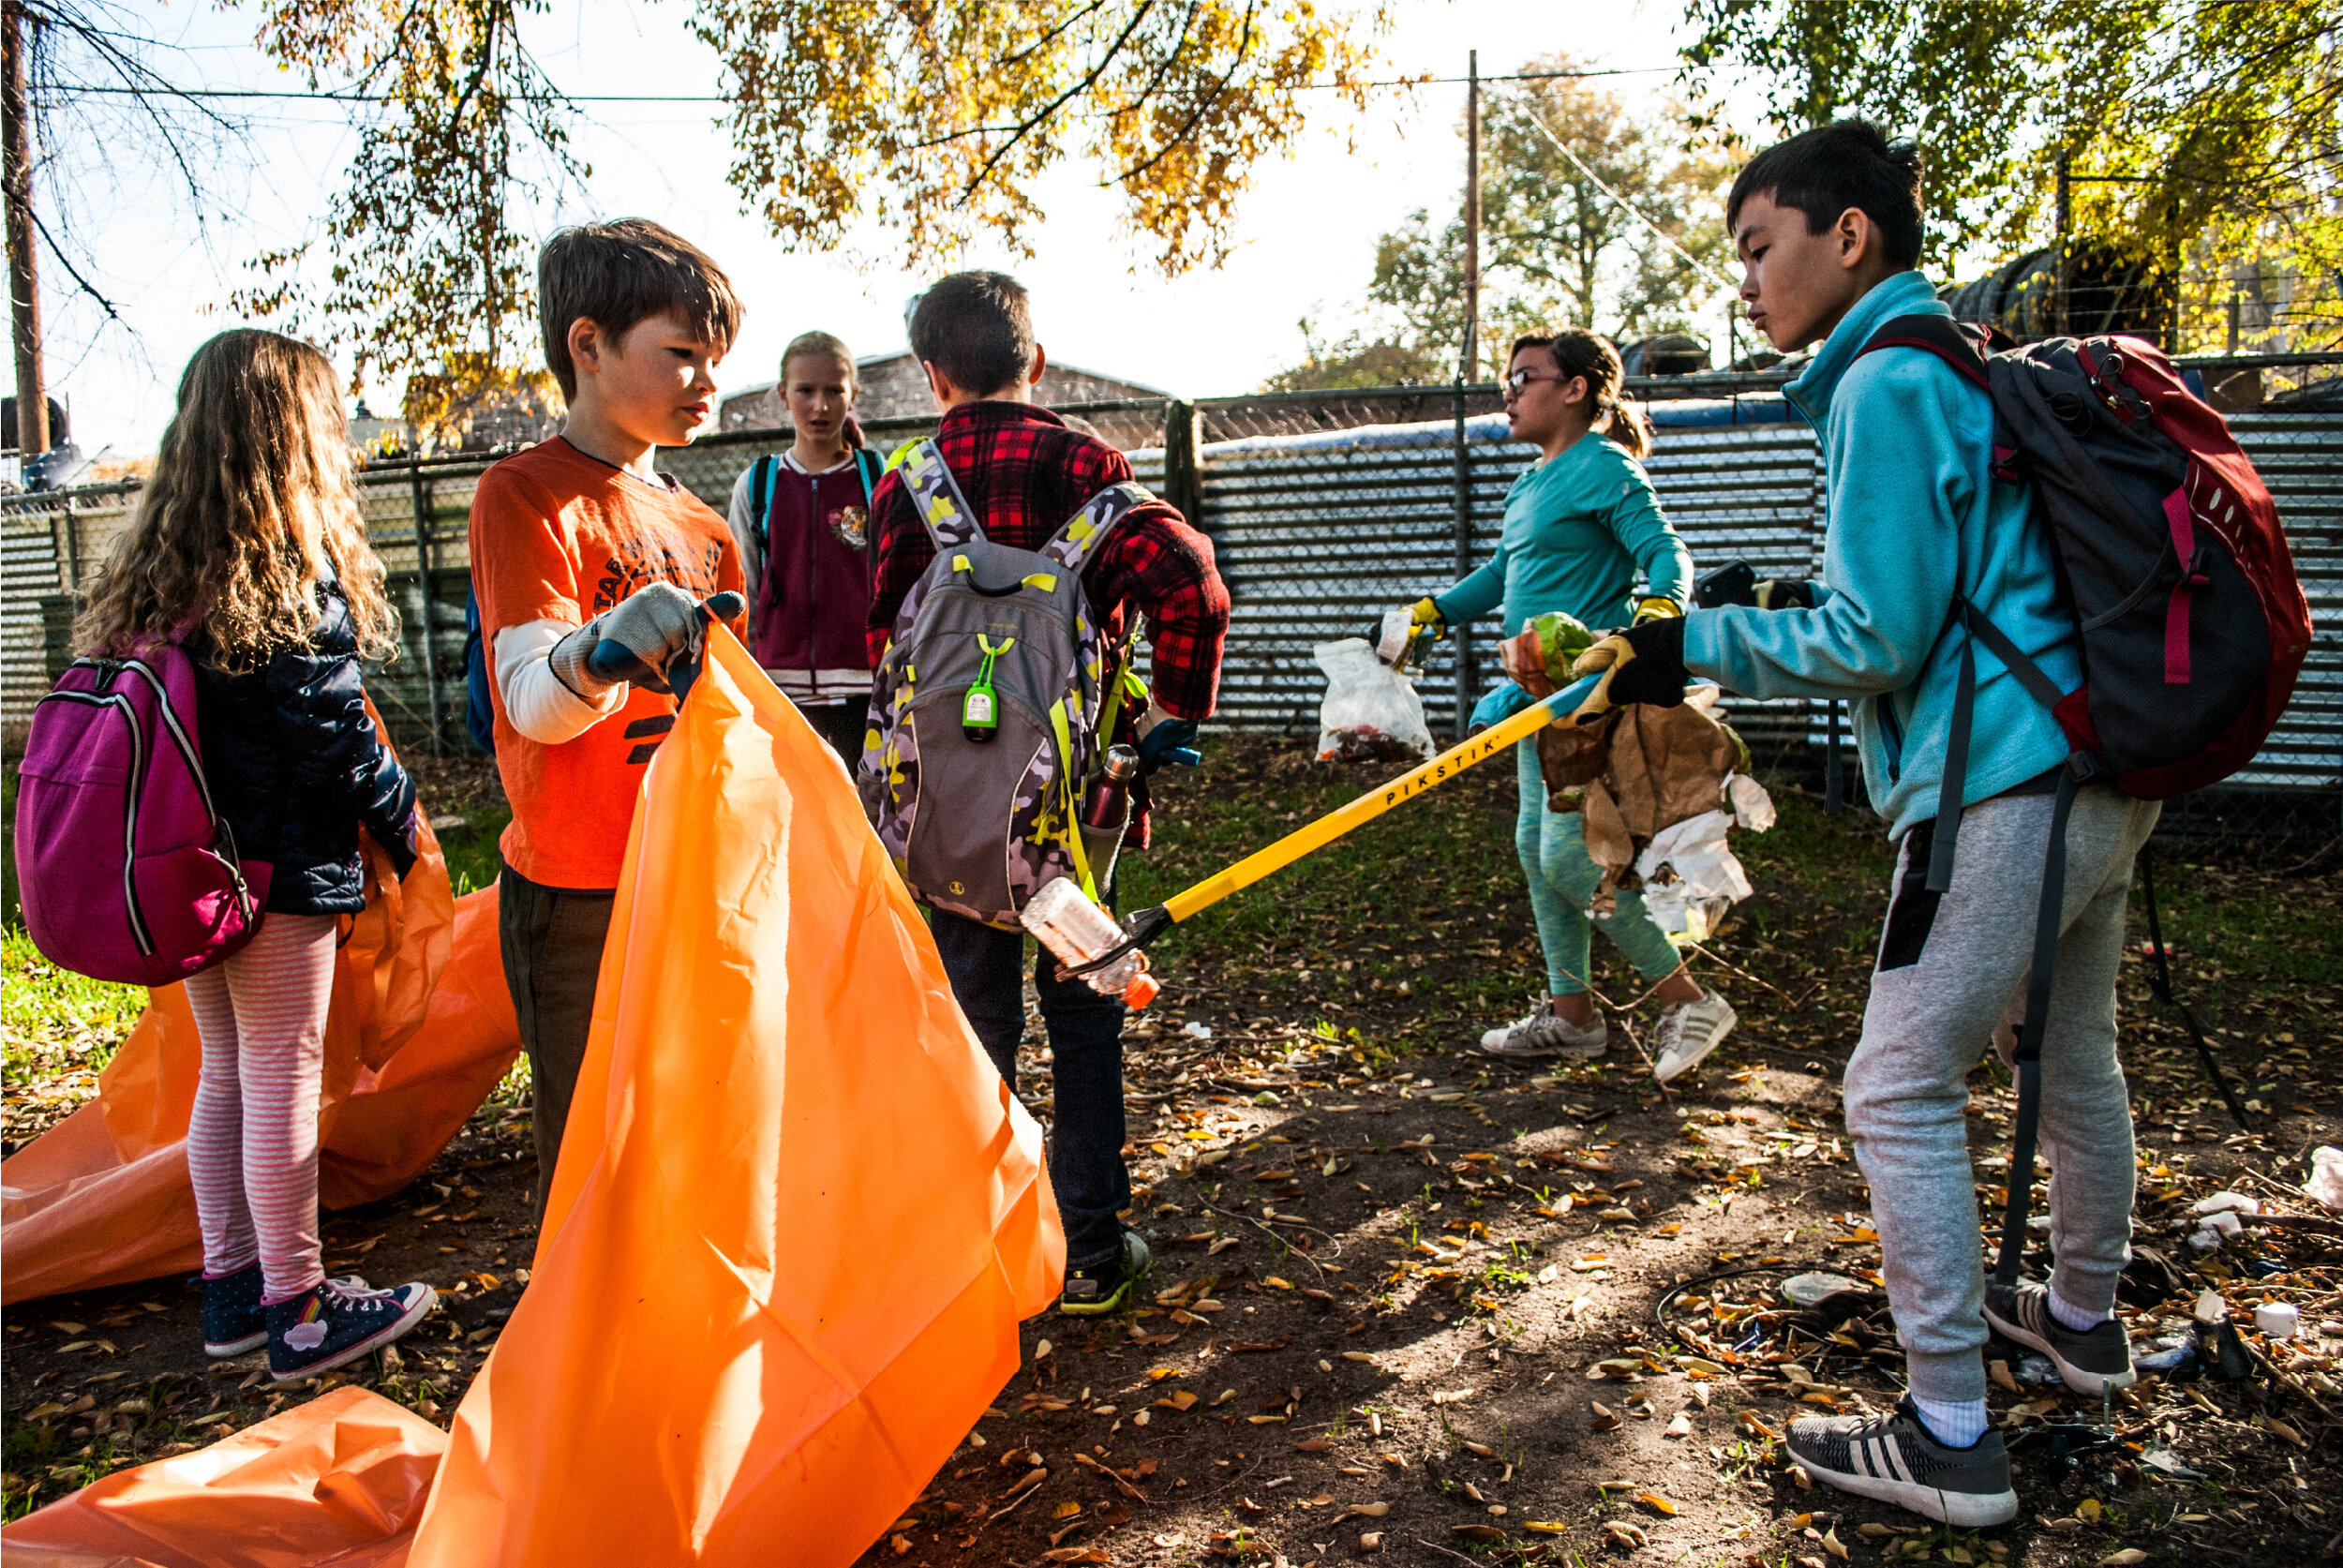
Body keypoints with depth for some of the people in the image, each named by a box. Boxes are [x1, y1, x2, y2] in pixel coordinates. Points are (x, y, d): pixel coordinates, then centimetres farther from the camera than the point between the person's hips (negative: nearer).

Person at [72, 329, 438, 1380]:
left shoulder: (152, 571, 9)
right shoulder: (296, 573, -15)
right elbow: (332, 732, -17)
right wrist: (402, 819, -2)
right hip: (282, 870, -8)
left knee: (225, 1073, 17)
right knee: (282, 1078, 1)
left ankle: (231, 1286, 28)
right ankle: (297, 1312, 12)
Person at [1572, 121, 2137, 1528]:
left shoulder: (1887, 383, -13)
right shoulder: (1971, 366, 17)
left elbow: (1878, 638, -17)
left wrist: (1698, 649, -9)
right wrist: (1802, 604, 17)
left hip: (2008, 788, -11)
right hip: (2107, 770, 11)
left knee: (1900, 1093, -3)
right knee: (2073, 1056, 24)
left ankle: (1952, 1441, 7)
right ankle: (2084, 1320, 44)